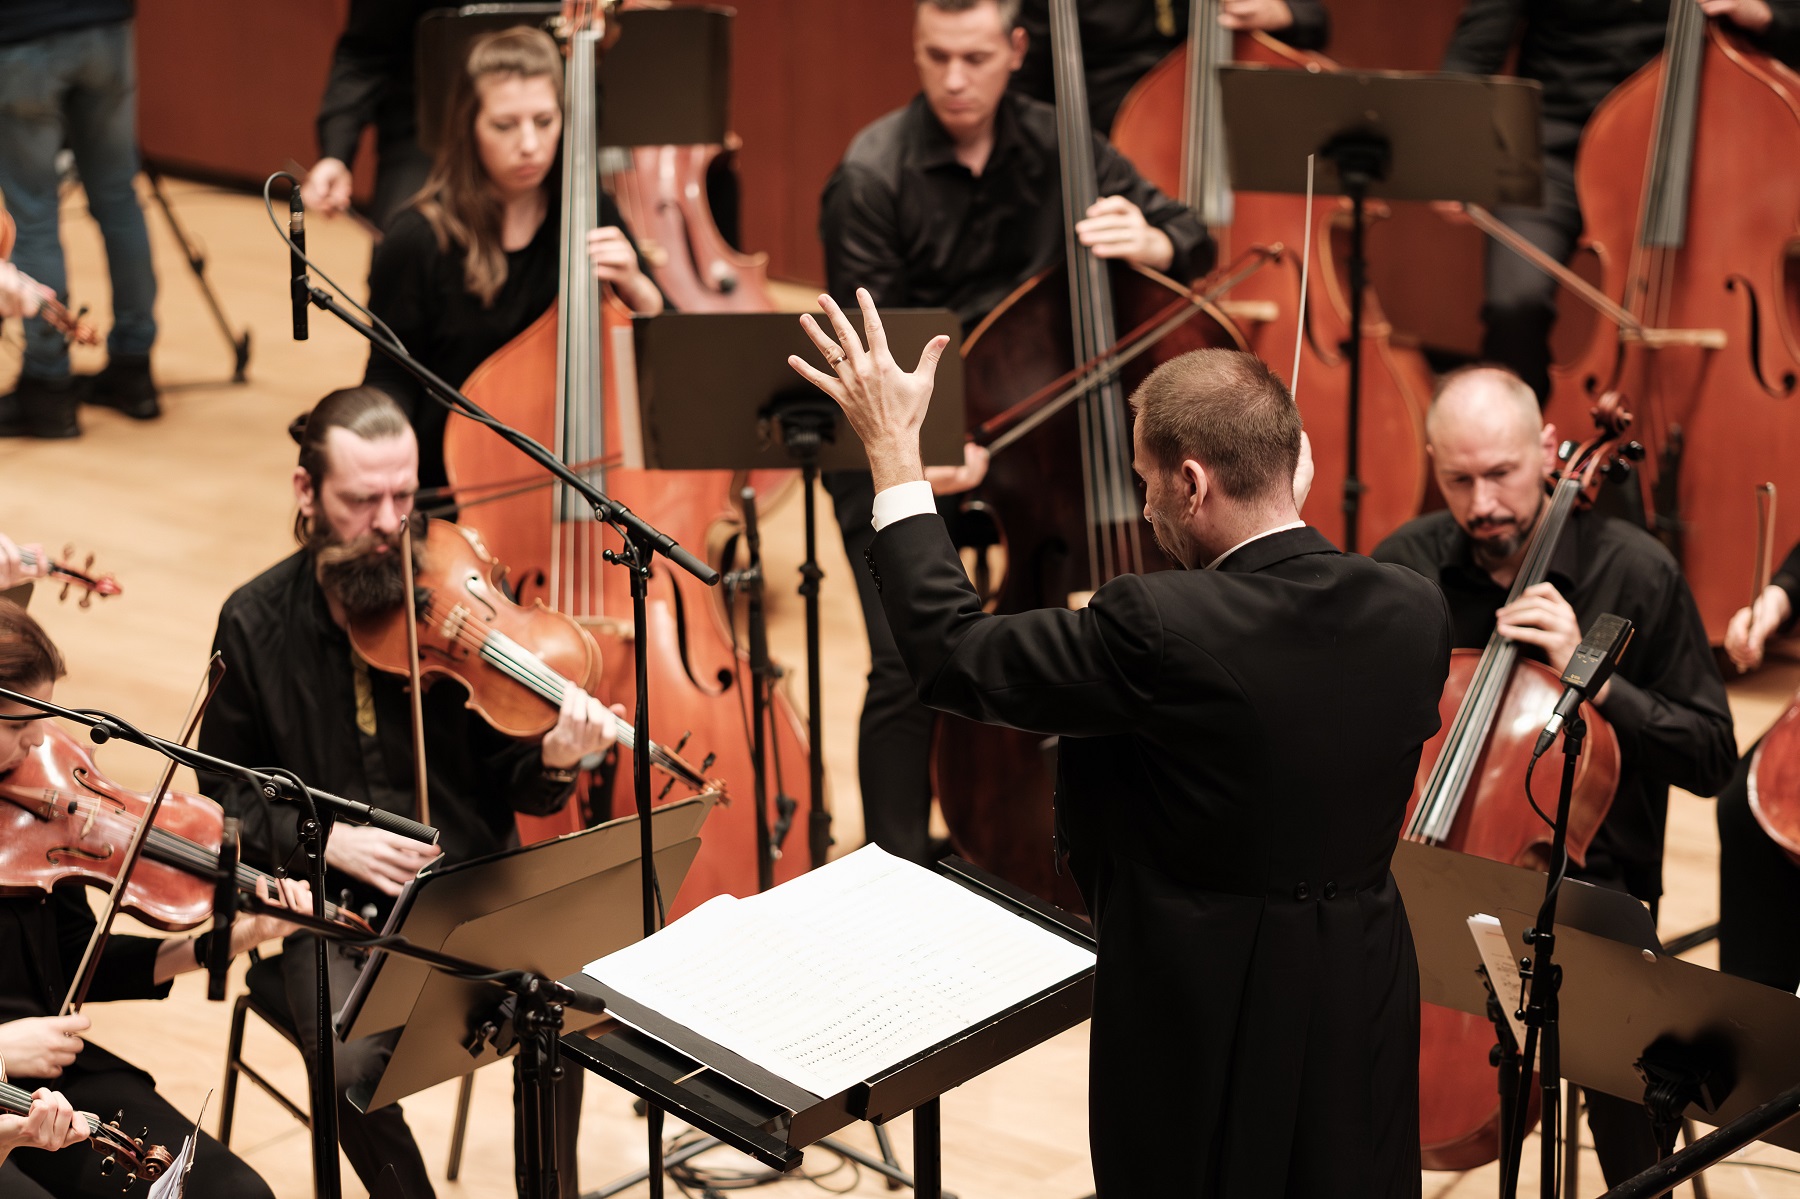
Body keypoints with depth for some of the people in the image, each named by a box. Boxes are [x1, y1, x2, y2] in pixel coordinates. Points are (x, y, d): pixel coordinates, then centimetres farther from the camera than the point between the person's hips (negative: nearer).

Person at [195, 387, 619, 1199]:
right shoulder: (257, 623, -2)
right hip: (334, 913, 0)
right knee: (356, 1062, -28)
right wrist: (325, 838, -12)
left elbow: (510, 784, 0)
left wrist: (554, 757, -23)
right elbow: (226, 797, 6)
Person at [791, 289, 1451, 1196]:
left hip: (1203, 1023, -5)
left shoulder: (1159, 628, -23)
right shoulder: (1416, 615, -6)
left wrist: (892, 452, -4)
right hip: (1366, 1013, 5)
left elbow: (953, 655, -13)